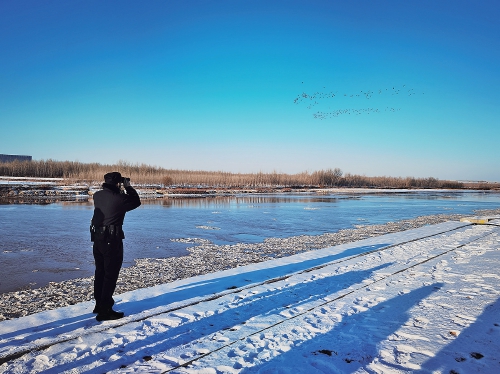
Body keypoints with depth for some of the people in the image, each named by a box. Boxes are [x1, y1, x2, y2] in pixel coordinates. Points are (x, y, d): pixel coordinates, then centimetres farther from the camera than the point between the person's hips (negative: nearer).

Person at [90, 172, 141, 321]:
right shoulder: (119, 198, -18)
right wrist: (128, 187, 8)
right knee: (110, 275, 0)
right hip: (112, 240, -8)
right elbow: (136, 201, -2)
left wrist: (120, 190, 16)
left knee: (100, 272, 19)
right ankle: (105, 311, 4)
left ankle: (99, 304, 34)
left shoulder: (97, 195, 2)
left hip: (97, 238, 8)